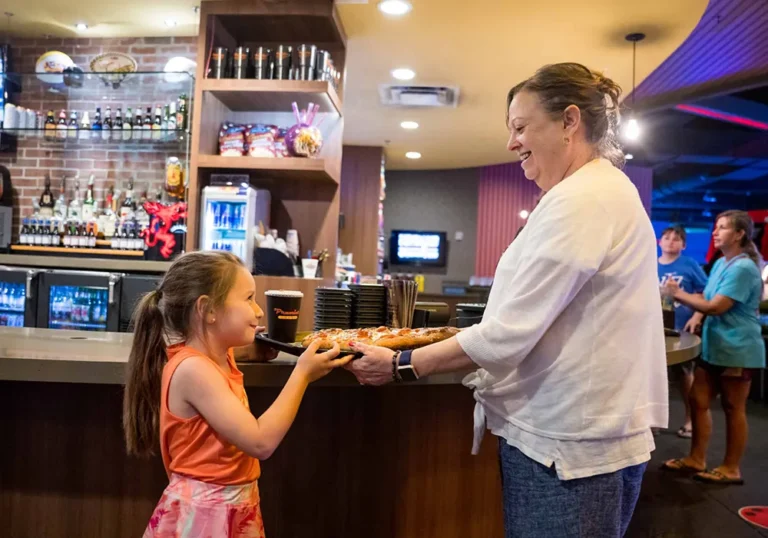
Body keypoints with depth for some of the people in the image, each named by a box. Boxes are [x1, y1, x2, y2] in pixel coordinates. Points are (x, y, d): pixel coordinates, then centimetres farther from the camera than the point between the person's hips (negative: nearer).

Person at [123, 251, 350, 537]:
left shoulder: (219, 359, 1)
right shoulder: (192, 369, -25)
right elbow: (261, 442, -28)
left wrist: (246, 342, 8)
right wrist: (302, 374, -22)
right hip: (204, 514, -8)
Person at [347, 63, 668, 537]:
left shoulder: (581, 201, -21)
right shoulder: (604, 189, 14)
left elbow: (508, 335, -24)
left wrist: (400, 366, -15)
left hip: (567, 446, -10)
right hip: (575, 433, 10)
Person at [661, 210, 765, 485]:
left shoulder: (742, 268, -19)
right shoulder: (721, 263, 12)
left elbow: (716, 307, -23)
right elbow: (708, 298, 19)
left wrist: (678, 294, -15)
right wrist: (697, 316, -2)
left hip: (737, 349, -9)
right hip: (713, 347, 9)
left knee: (733, 409, 3)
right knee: (698, 401, 9)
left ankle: (731, 469, 15)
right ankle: (696, 459, 20)